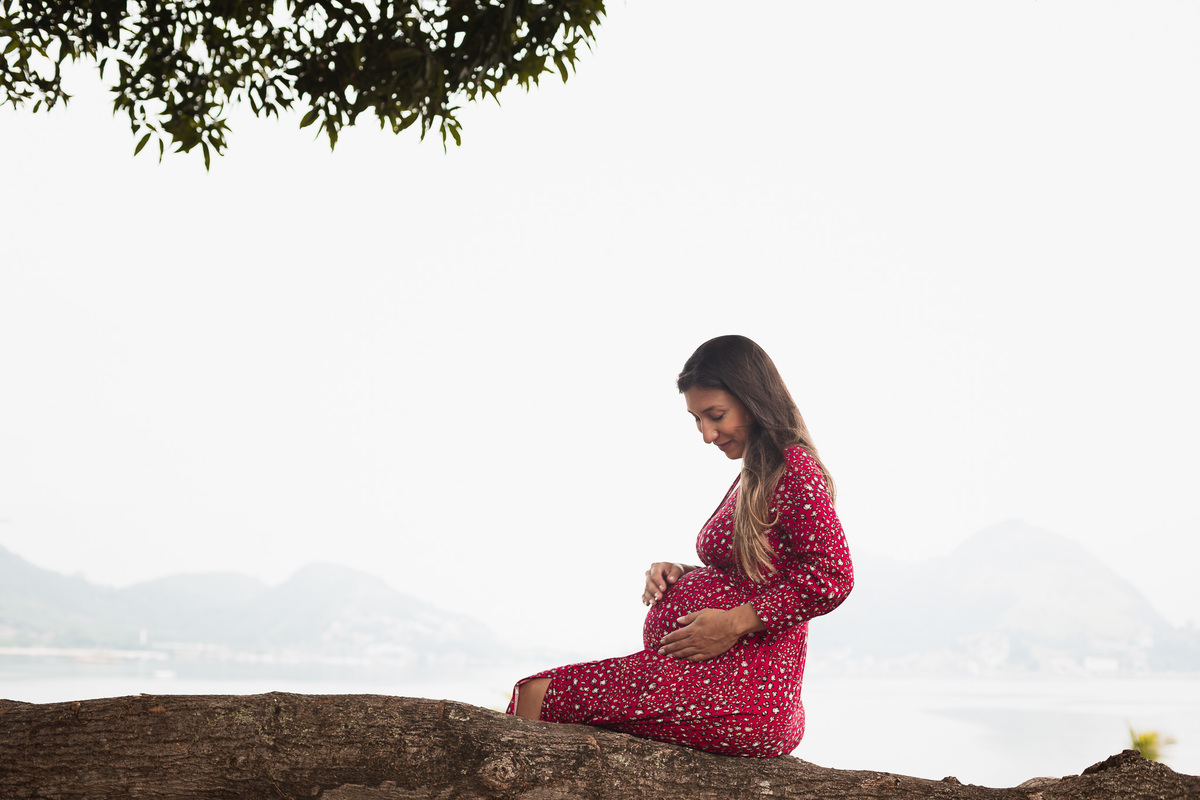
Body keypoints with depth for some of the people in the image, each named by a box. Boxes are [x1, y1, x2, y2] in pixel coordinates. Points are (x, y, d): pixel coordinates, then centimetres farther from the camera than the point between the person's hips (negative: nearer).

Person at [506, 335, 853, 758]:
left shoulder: (794, 469, -10)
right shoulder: (754, 475, 19)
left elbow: (832, 578, -19)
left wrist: (733, 624, -17)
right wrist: (678, 575, 6)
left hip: (741, 692, -10)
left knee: (537, 694, -12)